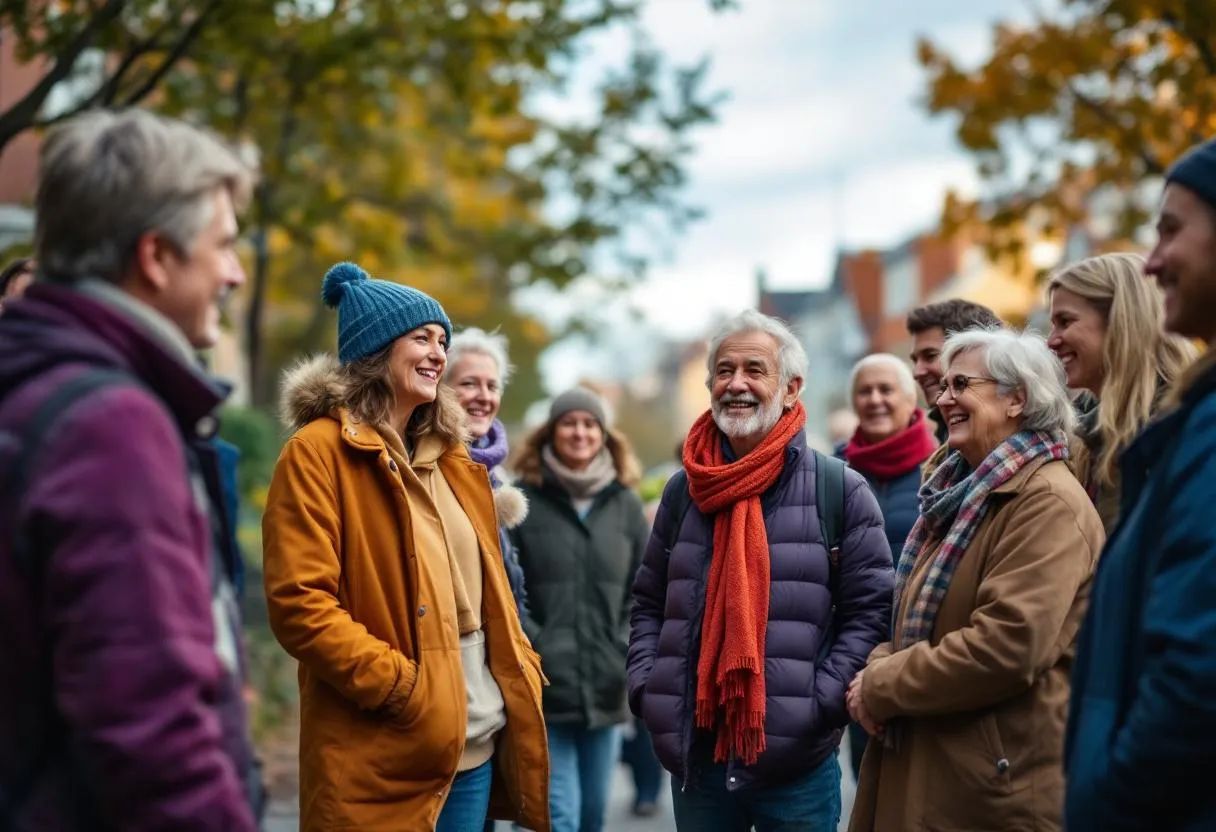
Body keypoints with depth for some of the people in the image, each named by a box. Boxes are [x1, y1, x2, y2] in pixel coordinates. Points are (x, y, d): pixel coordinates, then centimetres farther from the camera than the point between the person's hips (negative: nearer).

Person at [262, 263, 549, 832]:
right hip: (384, 756, -7)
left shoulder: (447, 456, 16)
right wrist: (404, 688, -19)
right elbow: (298, 604, -17)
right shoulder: (318, 451, -9)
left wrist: (522, 672, 8)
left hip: (478, 742, 7)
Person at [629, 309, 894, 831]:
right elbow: (648, 605, 16)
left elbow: (871, 611, -5)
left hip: (797, 765, -3)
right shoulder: (684, 491, 9)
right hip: (693, 754, 4)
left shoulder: (840, 490, -3)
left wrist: (818, 704, -13)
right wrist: (645, 687, 1)